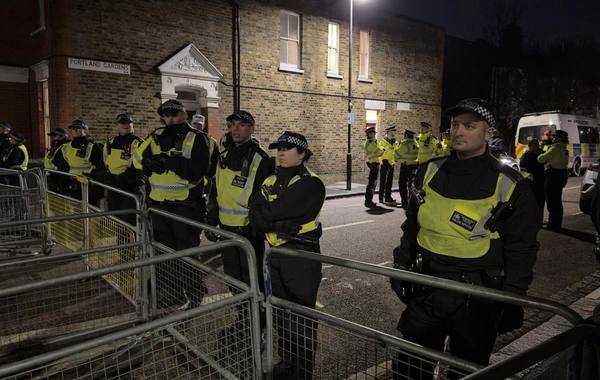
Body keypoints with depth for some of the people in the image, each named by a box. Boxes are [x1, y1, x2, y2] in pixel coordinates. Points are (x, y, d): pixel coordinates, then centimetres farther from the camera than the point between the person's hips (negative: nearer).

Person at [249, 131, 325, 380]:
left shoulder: (310, 183, -14)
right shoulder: (271, 181, 9)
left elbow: (277, 211, -23)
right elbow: (255, 219, -1)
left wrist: (262, 204, -5)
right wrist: (281, 225, -18)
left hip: (301, 255, -7)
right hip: (275, 254, 7)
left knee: (301, 315, 5)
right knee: (280, 312, 19)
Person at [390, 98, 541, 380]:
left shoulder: (509, 185, -10)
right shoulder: (430, 171, 1)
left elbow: (521, 249, -6)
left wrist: (510, 302, -7)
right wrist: (402, 267, 9)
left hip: (475, 297, -3)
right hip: (424, 288, 4)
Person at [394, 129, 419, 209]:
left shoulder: (405, 143, -16)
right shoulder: (415, 143, 7)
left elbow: (397, 154, -10)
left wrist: (396, 159, 9)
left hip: (406, 167, -8)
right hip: (414, 166, 8)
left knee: (402, 185, 0)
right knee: (411, 184, 15)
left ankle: (404, 203, -1)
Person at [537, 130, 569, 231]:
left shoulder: (556, 148, -15)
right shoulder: (563, 149, 17)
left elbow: (542, 159, -16)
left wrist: (540, 155, 5)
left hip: (554, 175, -10)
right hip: (561, 174, 10)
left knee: (551, 201, -6)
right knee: (557, 201, 16)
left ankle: (553, 224, -3)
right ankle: (557, 224, 24)